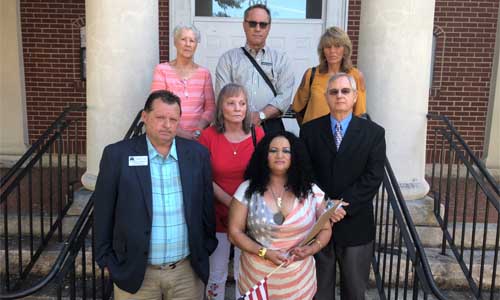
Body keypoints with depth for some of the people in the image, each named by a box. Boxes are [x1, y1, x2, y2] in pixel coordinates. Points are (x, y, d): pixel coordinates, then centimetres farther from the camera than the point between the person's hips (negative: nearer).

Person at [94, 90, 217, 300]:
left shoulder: (197, 154, -1)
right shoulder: (117, 155, -7)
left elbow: (206, 206, 6)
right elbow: (103, 211, -2)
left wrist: (206, 250, 8)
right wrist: (106, 259, 0)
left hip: (188, 271, 2)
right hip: (134, 272, -1)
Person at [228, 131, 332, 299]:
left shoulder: (311, 191, -2)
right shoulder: (248, 190, -6)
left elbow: (326, 229, 5)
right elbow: (235, 232, -5)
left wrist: (313, 248, -14)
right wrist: (264, 252, -17)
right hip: (258, 275, -1)